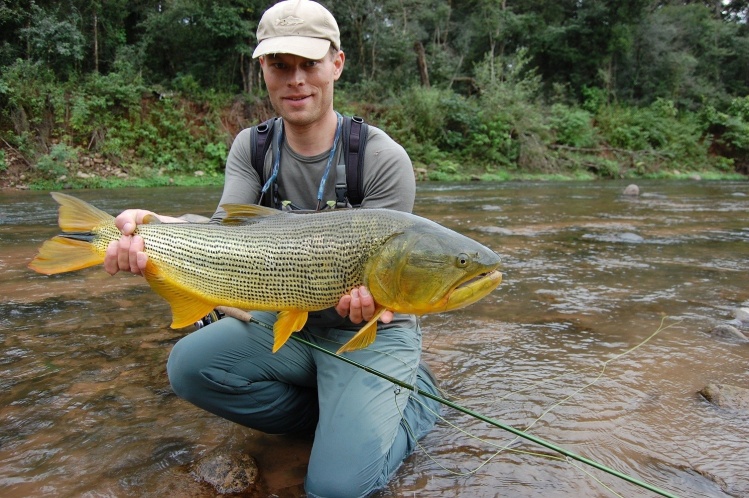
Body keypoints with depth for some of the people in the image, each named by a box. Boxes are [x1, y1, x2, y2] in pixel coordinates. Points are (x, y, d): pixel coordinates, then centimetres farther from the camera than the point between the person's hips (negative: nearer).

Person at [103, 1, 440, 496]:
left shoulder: (384, 159, -18)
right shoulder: (251, 148, -3)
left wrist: (372, 299, -40)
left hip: (371, 332, -5)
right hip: (290, 320, 5)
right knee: (190, 365, -17)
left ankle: (414, 400, 12)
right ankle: (337, 413, 2)